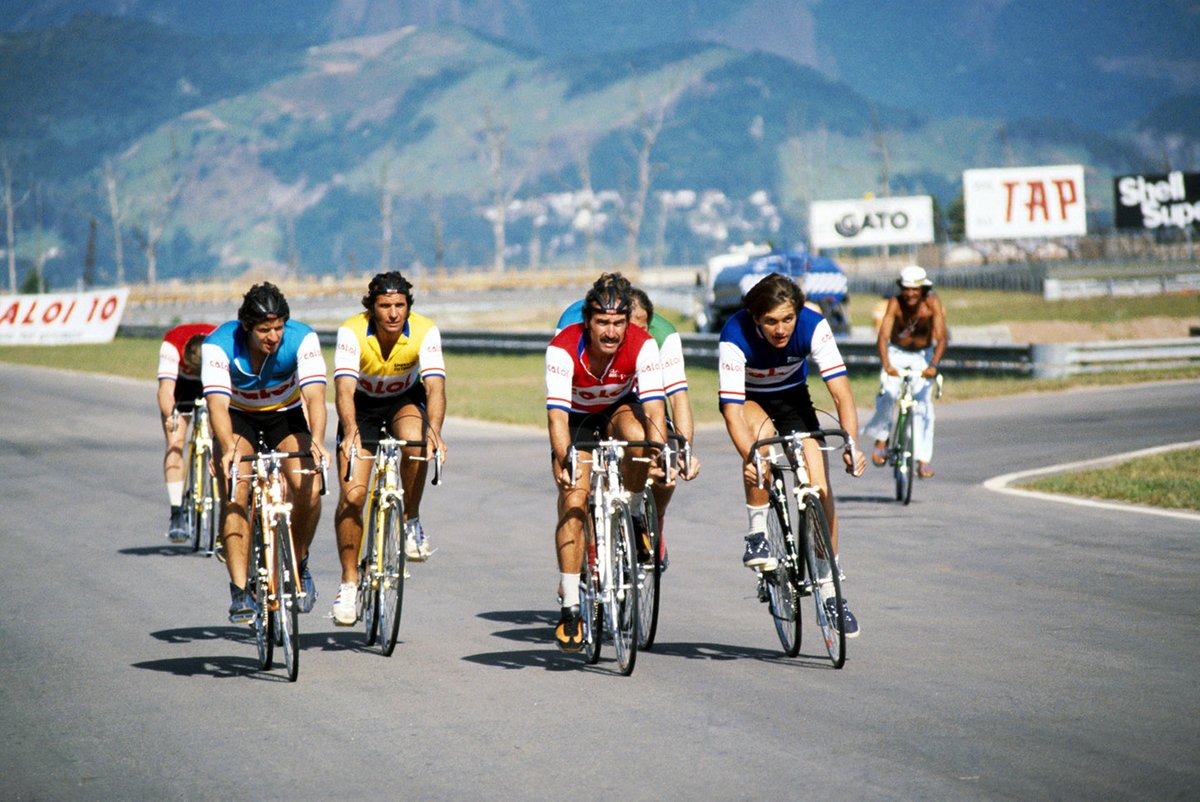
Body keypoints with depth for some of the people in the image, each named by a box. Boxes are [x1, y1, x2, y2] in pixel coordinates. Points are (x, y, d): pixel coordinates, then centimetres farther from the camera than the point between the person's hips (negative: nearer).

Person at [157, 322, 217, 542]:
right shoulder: (172, 346, -37)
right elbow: (166, 389, -44)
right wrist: (169, 416, -62)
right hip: (181, 383, -1)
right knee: (175, 444, -17)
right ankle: (176, 515, -17)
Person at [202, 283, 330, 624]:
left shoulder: (302, 339, -28)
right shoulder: (219, 345, -29)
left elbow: (315, 395, -37)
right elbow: (217, 403, -38)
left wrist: (317, 441, -54)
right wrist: (228, 448, -55)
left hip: (286, 414, 0)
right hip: (238, 417, 0)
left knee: (308, 488, -23)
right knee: (234, 494, -23)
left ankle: (299, 564, 3)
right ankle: (239, 591, -19)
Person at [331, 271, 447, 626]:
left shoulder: (424, 332, -26)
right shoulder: (352, 332, -28)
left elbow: (435, 386, -36)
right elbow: (344, 387, -38)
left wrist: (434, 430, -53)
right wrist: (350, 432, -55)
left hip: (406, 400, 0)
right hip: (363, 405, 0)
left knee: (414, 440, -35)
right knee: (352, 494, -13)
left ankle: (411, 521, -12)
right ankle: (349, 582, 2)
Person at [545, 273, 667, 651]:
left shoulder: (642, 345, -29)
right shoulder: (563, 348, -32)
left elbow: (654, 407, -35)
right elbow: (557, 413, -38)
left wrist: (657, 456, -51)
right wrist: (562, 463, -53)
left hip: (619, 409, 1)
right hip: (577, 418, -1)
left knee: (637, 437, -35)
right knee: (573, 501, -16)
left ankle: (633, 516, -7)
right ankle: (570, 608, -10)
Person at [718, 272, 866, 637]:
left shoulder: (813, 326, -29)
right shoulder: (736, 336, -33)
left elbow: (841, 391, -31)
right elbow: (732, 409, -38)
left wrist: (851, 443, -45)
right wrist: (749, 458, -53)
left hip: (792, 397, 2)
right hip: (748, 399, -2)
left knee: (820, 489, -12)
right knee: (762, 432, -36)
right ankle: (757, 537, -20)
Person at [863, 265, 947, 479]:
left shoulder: (932, 304, -22)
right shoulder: (895, 304, -23)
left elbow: (941, 337, -30)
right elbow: (883, 336, -32)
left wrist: (933, 365, -47)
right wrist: (886, 364, -49)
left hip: (923, 356, 0)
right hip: (897, 353, 0)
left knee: (922, 404, -14)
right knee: (888, 393, -27)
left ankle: (924, 460, -8)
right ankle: (881, 439, -7)